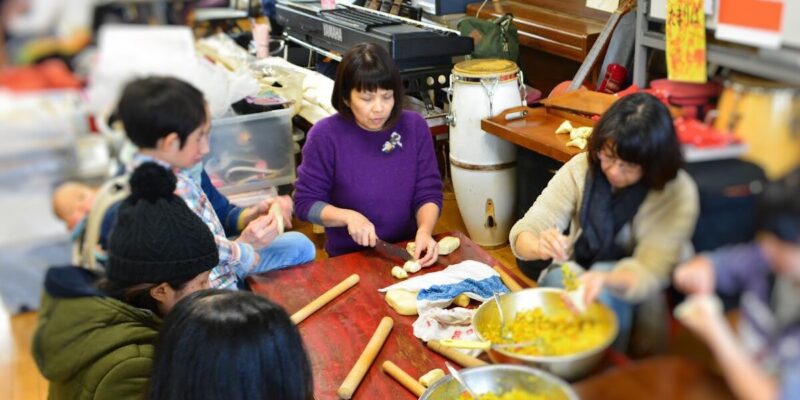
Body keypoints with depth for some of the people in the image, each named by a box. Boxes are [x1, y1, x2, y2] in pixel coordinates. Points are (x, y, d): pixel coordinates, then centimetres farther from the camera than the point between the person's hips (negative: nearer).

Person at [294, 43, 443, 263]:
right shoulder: (325, 135, -10)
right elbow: (305, 202, -3)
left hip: (408, 251, 2)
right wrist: (348, 216, -19)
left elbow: (428, 193, 0)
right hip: (348, 257, -2)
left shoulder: (414, 126, -2)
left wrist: (424, 231, -19)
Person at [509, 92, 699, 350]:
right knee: (558, 276, -30)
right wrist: (540, 247, -39)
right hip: (575, 280, 2)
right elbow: (523, 233, -14)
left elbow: (649, 272, -25)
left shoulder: (678, 193, -16)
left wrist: (605, 280, -48)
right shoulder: (581, 168, -10)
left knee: (604, 289, -32)